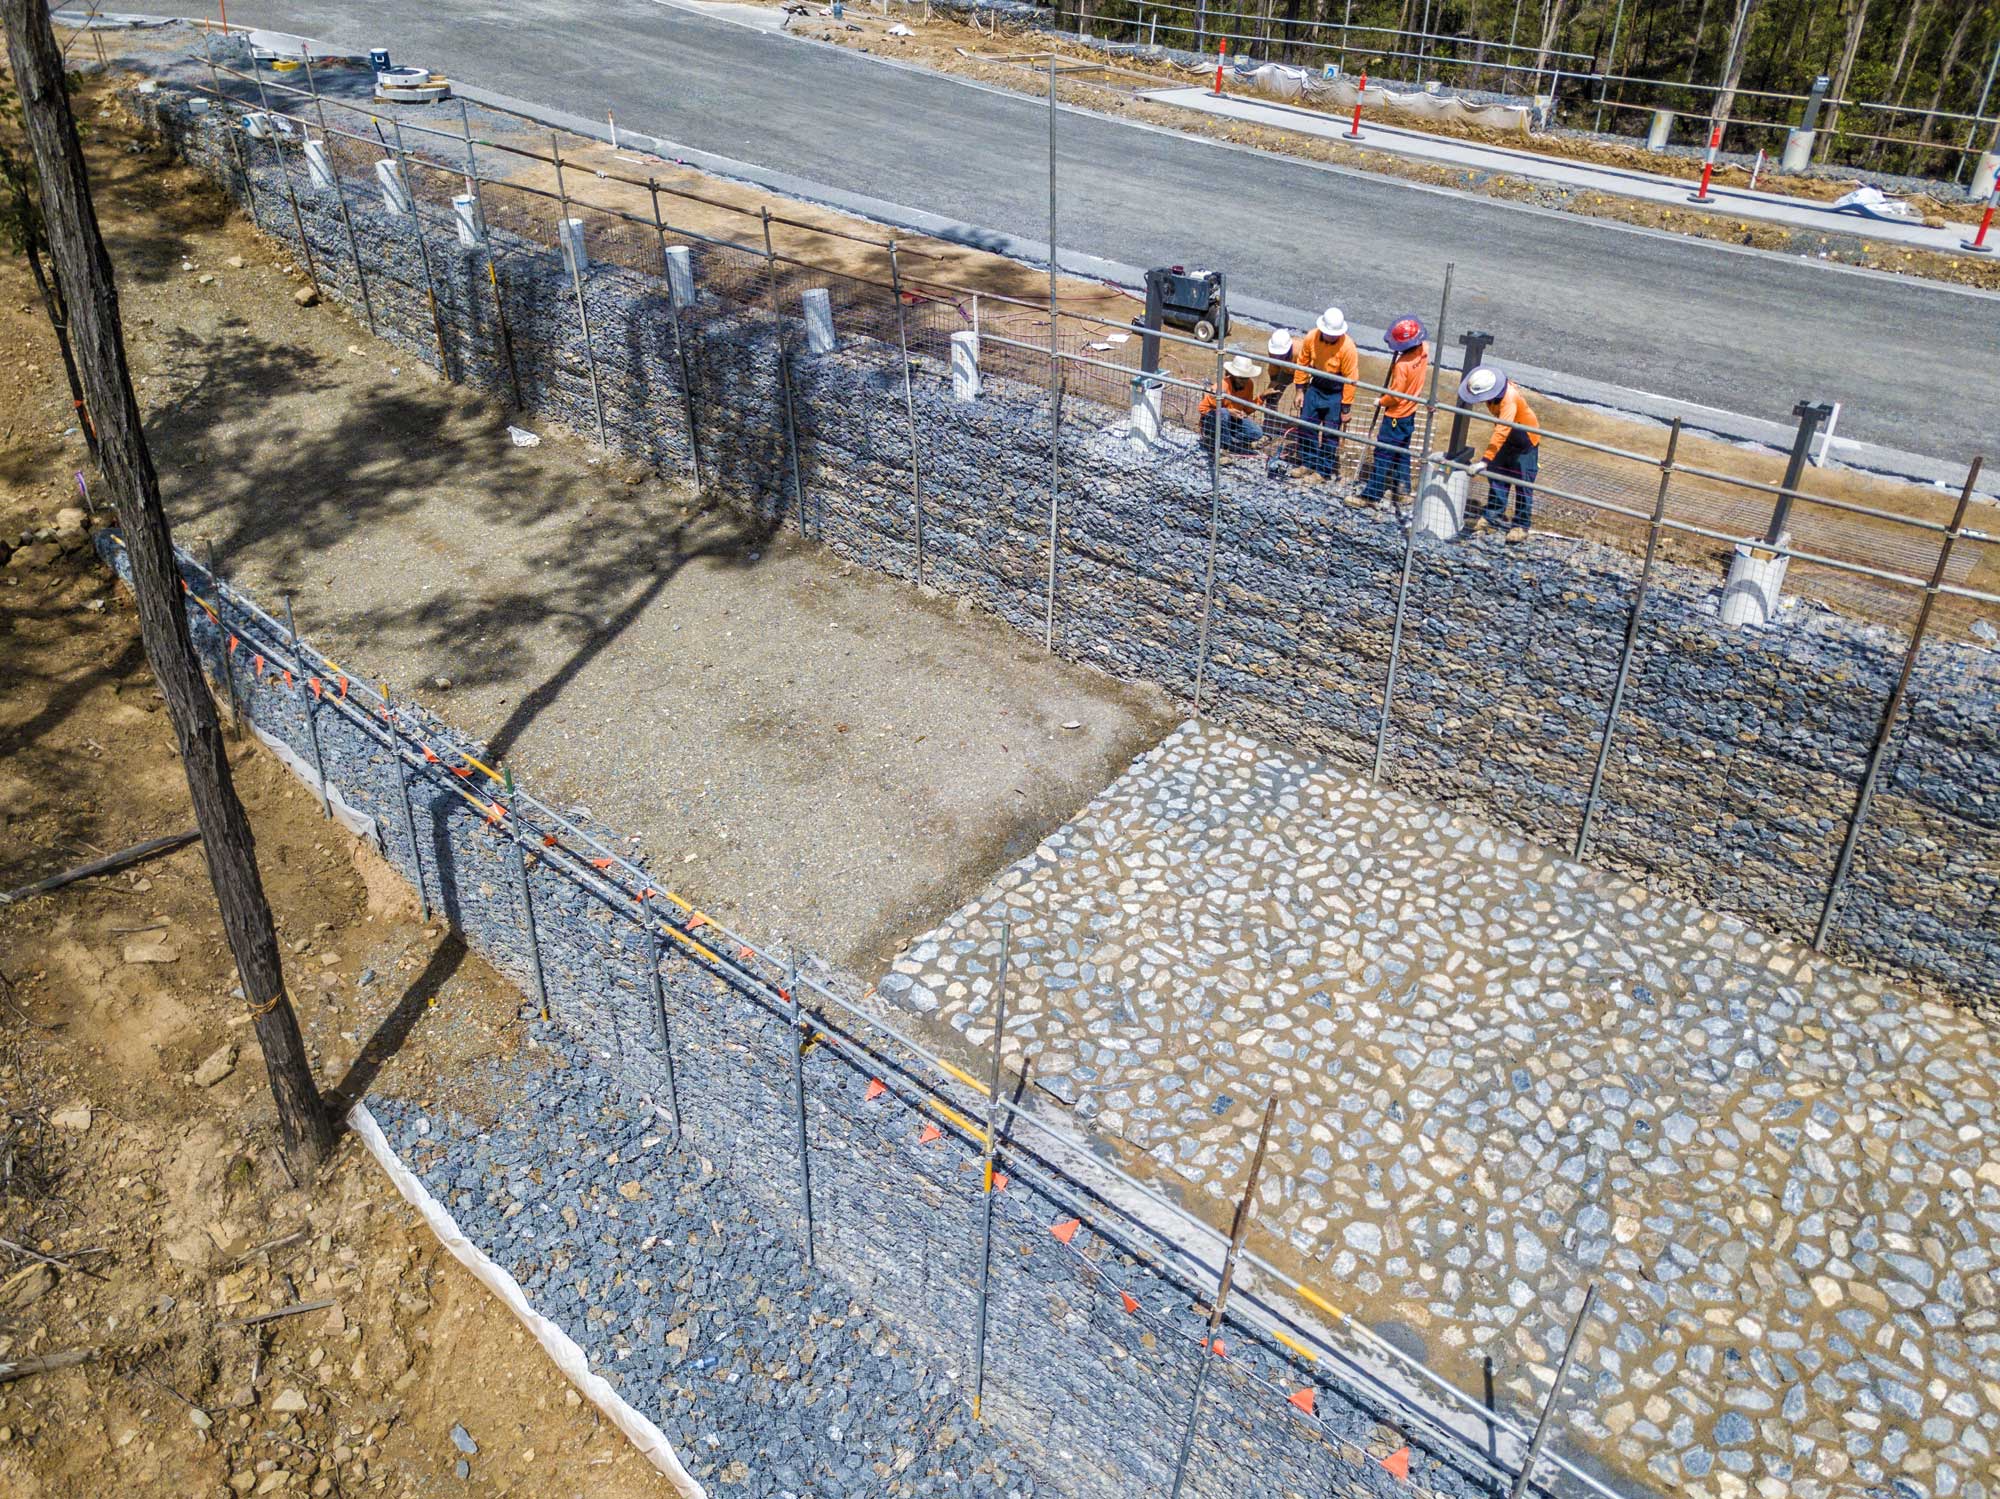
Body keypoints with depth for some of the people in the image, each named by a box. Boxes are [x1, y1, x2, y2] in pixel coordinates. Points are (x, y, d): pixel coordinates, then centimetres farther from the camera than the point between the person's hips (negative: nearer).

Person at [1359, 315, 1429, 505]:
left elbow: (1395, 396, -24)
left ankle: (1372, 495, 4)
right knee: (1402, 450, 23)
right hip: (1410, 413, 8)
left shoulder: (1402, 365, -31)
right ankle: (1403, 485, 34)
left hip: (1396, 416, -8)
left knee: (1382, 455, 0)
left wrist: (1380, 402, -4)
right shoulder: (1424, 350, -9)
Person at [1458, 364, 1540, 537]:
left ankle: (1522, 525, 7)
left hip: (1525, 440, -7)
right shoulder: (1490, 385, -19)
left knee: (1523, 483, -3)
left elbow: (1501, 433, -51)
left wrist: (1485, 461, -56)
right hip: (1507, 437, 7)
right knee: (1496, 474, 12)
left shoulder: (1509, 399, -41)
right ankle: (1495, 514, 26)